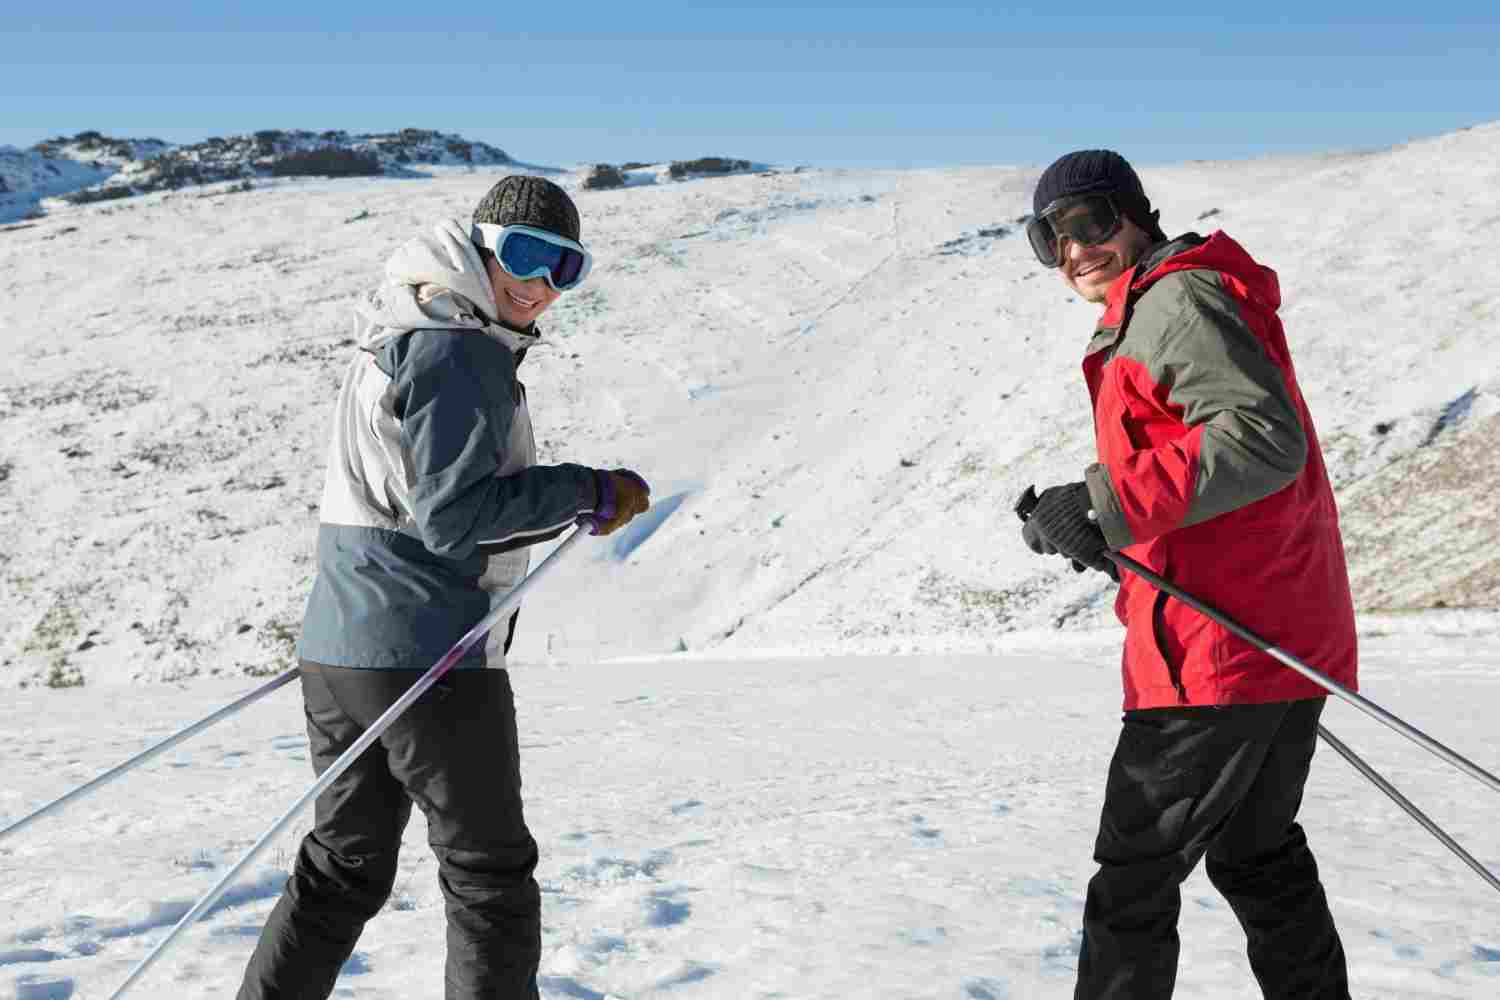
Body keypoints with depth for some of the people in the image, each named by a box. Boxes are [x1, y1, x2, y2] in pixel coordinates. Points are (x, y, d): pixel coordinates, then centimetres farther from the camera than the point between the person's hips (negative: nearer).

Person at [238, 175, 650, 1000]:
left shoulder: (402, 338, 18)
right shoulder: (459, 350, -13)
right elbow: (456, 513, -20)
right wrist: (590, 492, -12)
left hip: (335, 652, 9)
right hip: (428, 655, -9)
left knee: (344, 868, 19)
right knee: (490, 874, 4)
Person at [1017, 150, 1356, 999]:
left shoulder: (1177, 300, -12)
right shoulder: (1167, 305, 20)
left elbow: (1266, 441, -25)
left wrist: (1110, 500, -28)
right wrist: (1123, 534, 17)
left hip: (1220, 648, -11)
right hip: (1295, 639, 11)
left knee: (1133, 879, -1)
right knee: (1258, 856, 24)